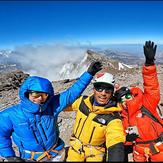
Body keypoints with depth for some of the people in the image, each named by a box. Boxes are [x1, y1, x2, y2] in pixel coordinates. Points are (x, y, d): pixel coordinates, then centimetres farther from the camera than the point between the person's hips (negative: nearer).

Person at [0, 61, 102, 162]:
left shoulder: (51, 105, -20)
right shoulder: (10, 115, -20)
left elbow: (72, 92, -22)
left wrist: (89, 73, -25)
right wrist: (10, 156, -5)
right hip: (30, 158, 0)